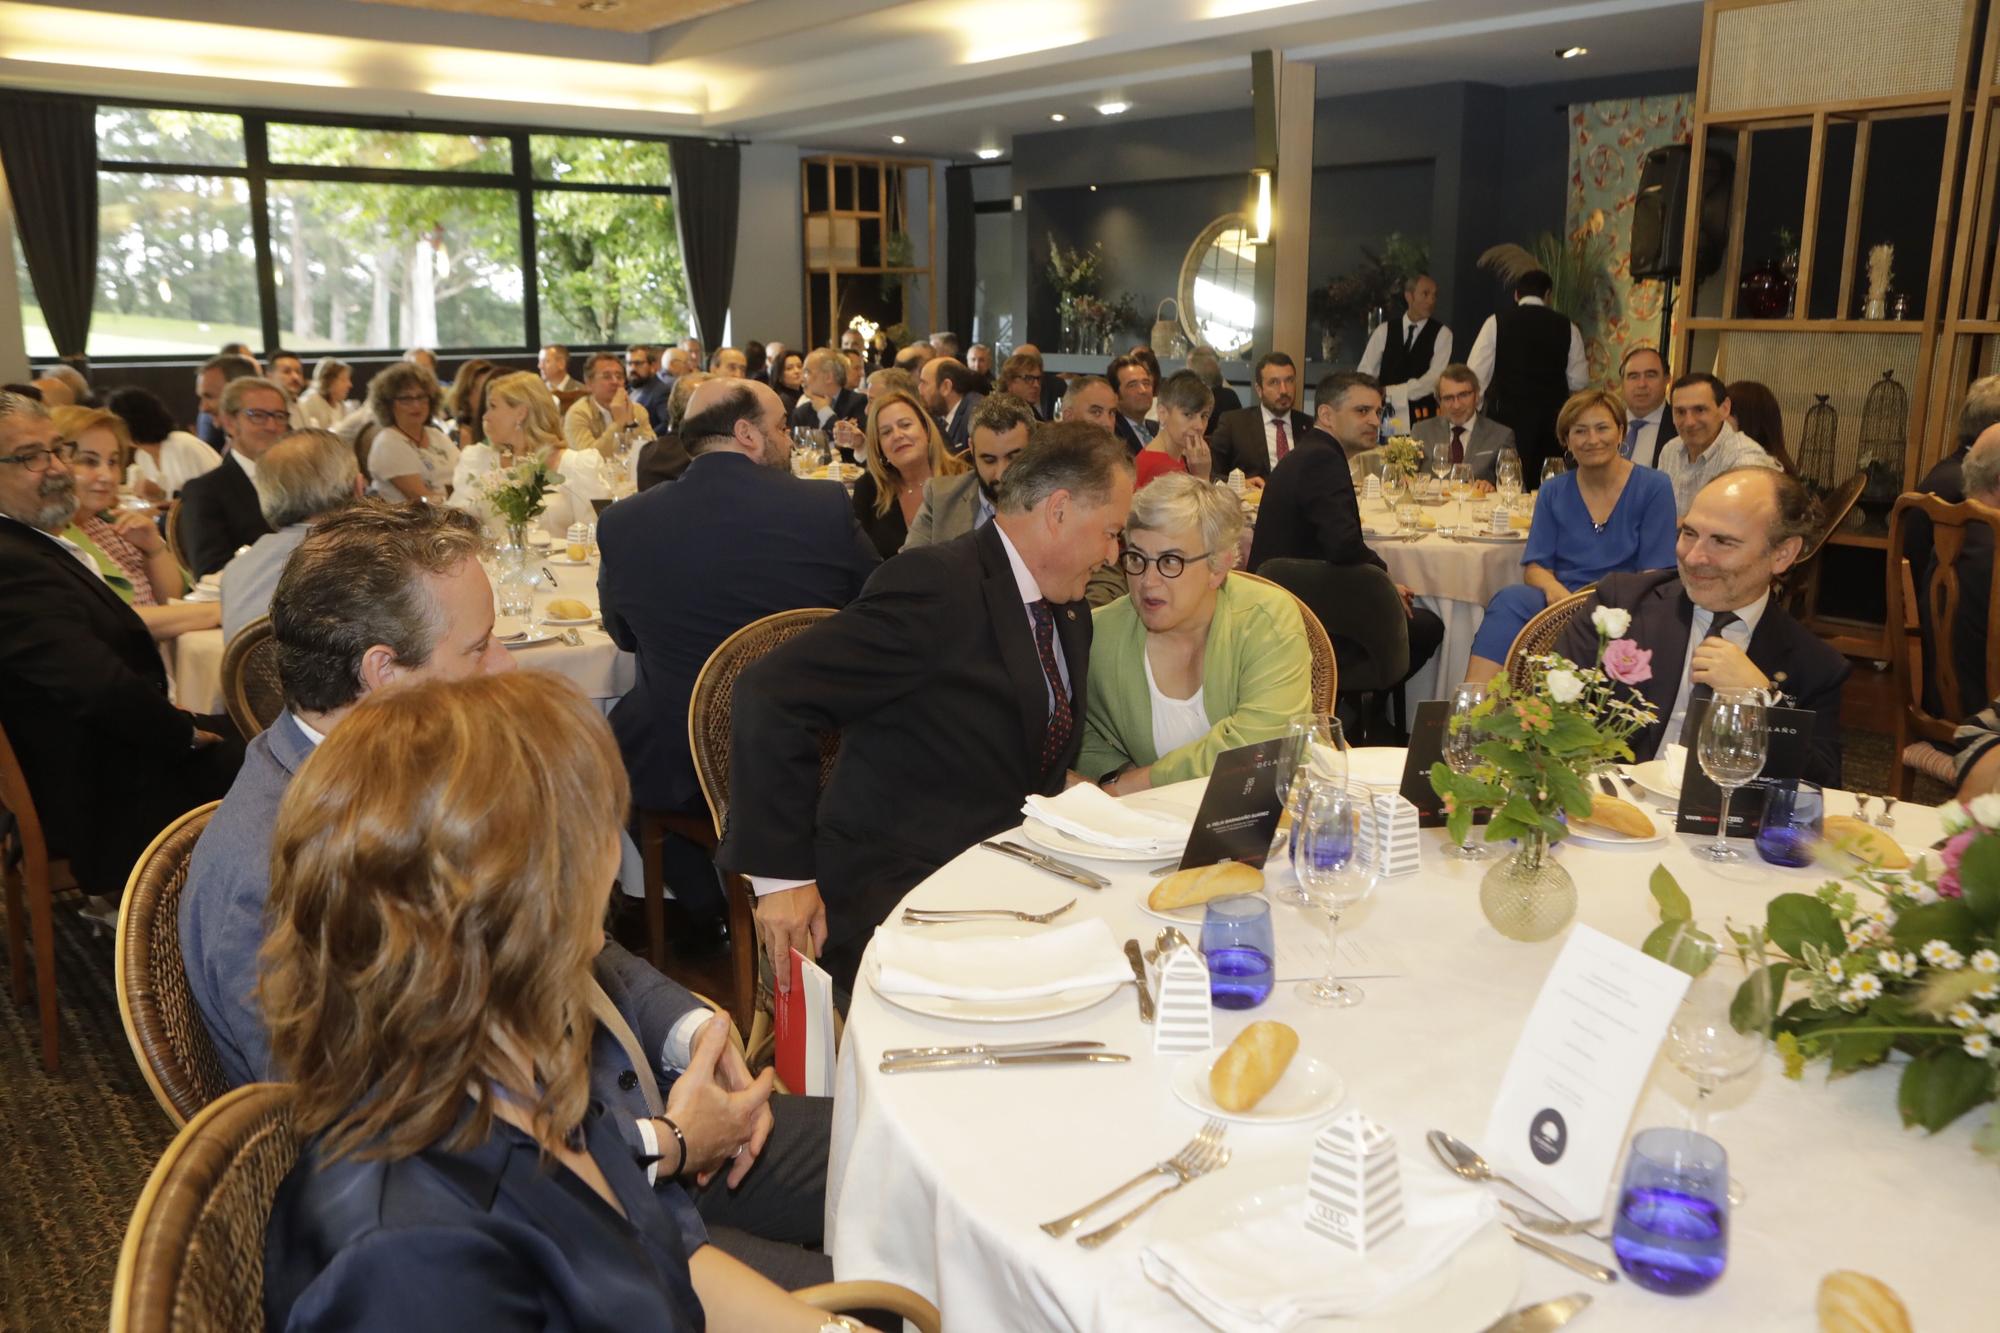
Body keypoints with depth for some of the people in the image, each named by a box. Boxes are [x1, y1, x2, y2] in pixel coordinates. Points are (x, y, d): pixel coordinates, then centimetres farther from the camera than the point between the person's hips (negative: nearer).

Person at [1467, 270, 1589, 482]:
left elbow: (1476, 375, -5)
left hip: (1507, 417, -2)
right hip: (1551, 421, 2)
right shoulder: (1567, 327, 4)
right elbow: (1578, 382, 5)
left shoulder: (1497, 322, -1)